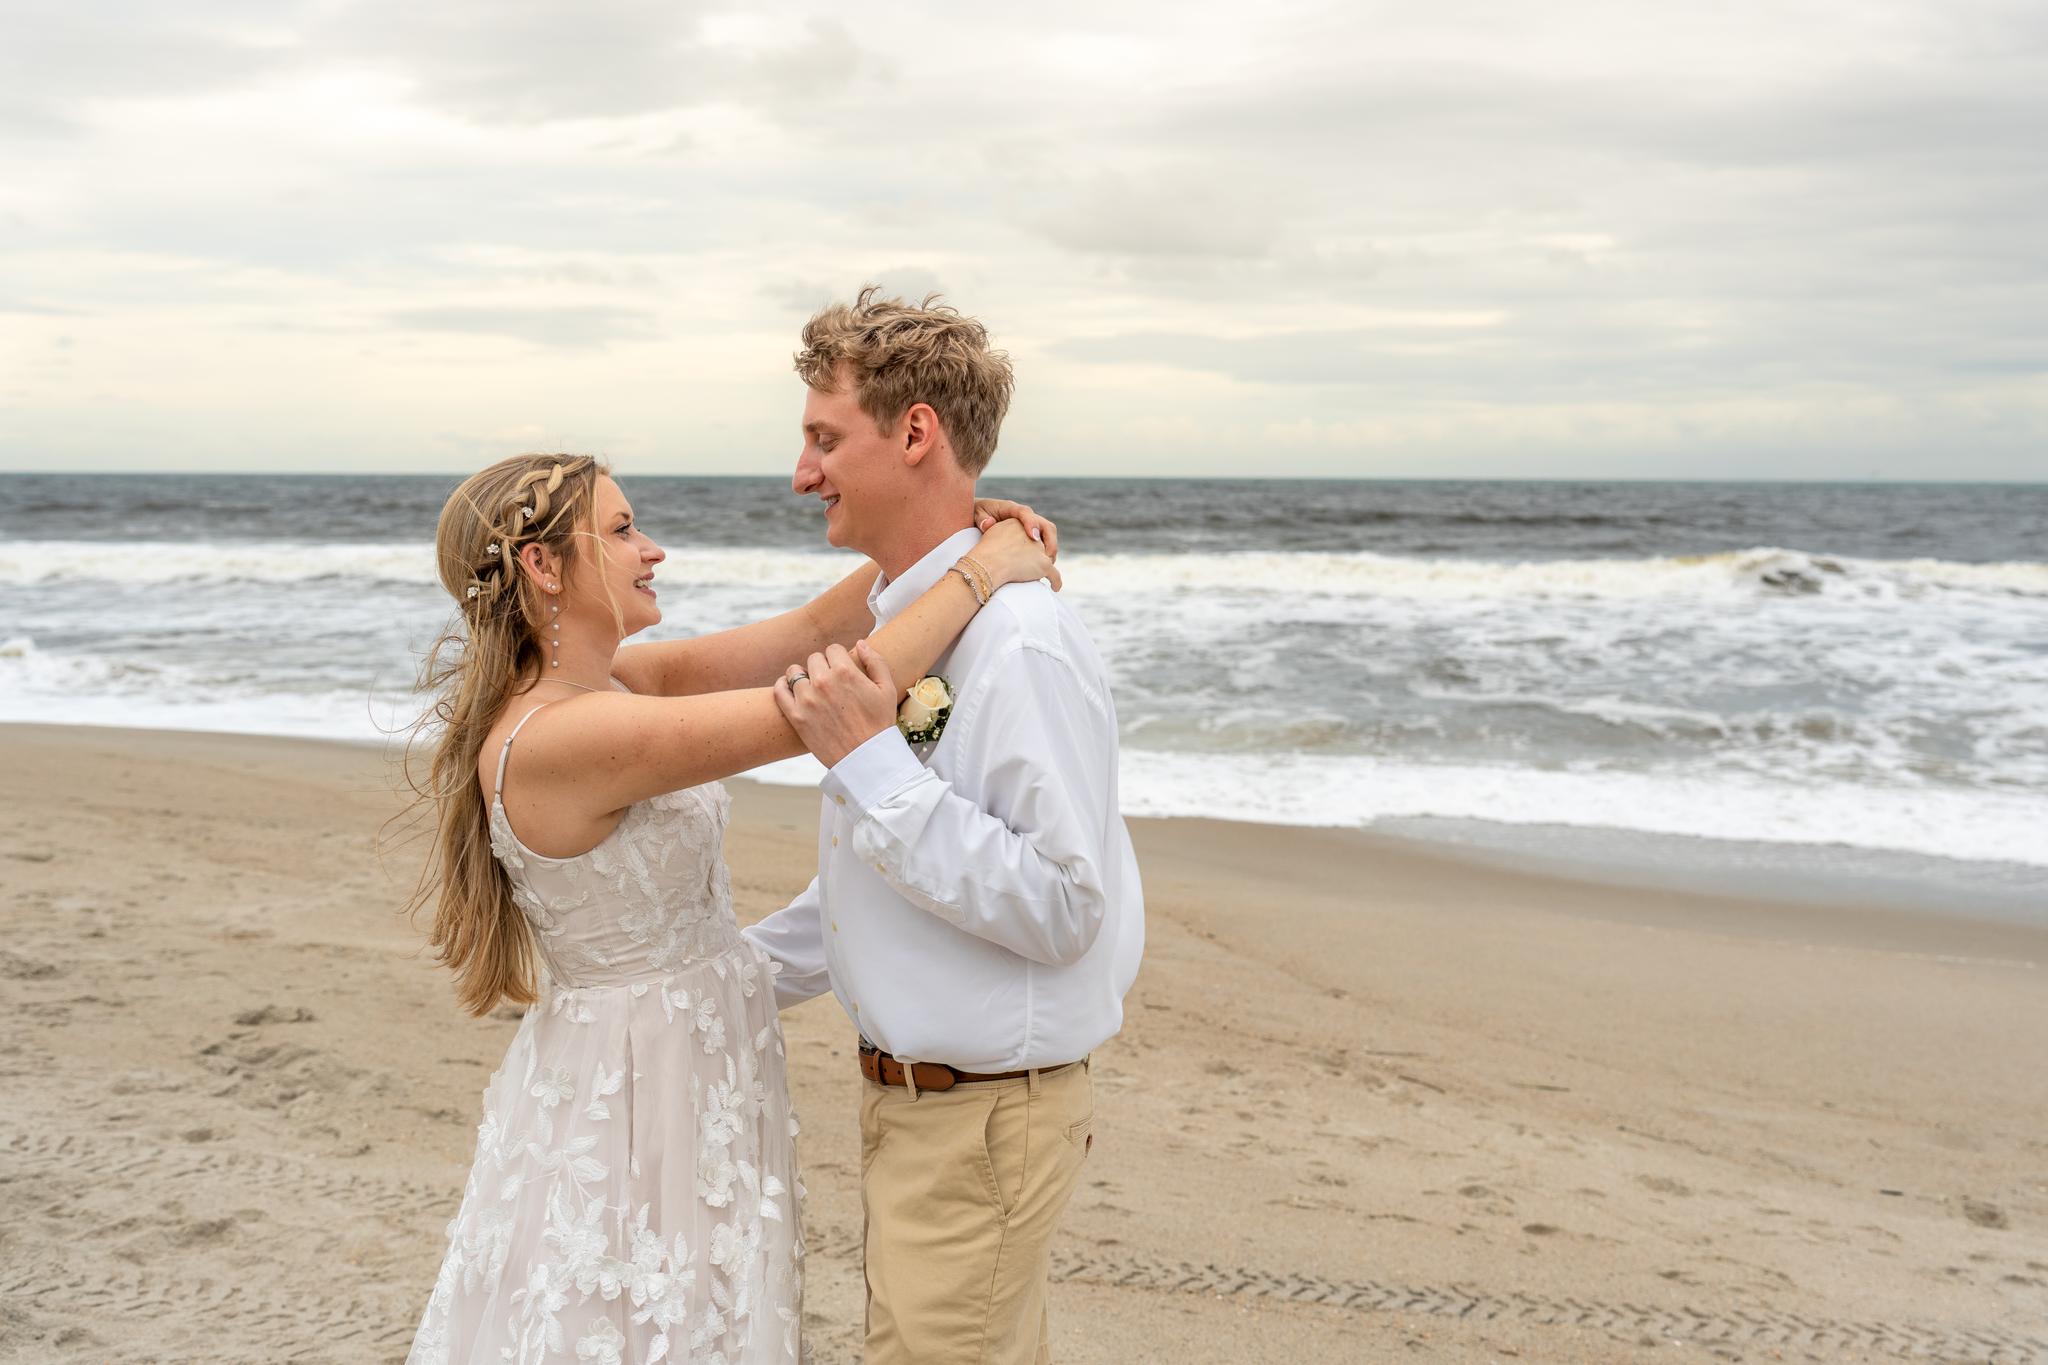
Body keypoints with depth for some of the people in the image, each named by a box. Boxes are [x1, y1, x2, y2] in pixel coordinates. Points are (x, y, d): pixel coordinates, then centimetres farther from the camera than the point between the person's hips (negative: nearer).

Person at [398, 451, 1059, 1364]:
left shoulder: (610, 681, 1)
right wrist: (979, 575, -20)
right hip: (640, 1087, -9)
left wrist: (954, 533, -10)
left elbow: (810, 632, 1)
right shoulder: (559, 737, -27)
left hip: (692, 1060, 9)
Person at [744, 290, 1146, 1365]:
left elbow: (1060, 909, -27)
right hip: (905, 1096, 9)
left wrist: (868, 762, -28)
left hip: (982, 1122, -9)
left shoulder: (1021, 647, -23)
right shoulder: (893, 623, 8)